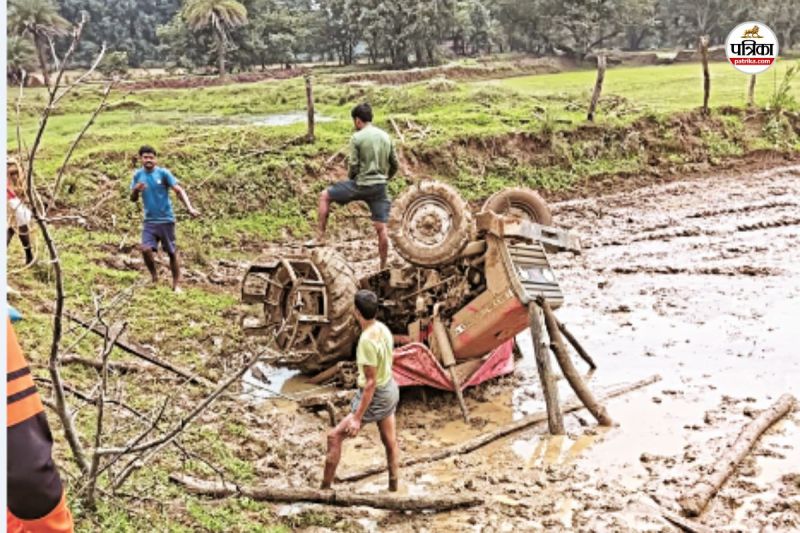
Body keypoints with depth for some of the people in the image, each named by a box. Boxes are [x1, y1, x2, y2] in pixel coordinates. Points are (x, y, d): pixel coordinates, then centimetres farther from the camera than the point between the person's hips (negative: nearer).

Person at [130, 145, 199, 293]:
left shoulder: (163, 173, -8)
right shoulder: (138, 175, 3)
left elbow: (179, 190, -13)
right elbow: (133, 199, 8)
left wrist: (190, 208, -26)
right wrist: (135, 190, -16)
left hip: (166, 219, -2)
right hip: (149, 220, 2)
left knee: (172, 252, 6)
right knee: (146, 249, -15)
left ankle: (176, 284, 18)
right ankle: (155, 278, 9)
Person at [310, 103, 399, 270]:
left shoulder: (357, 138, -6)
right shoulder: (386, 136, 11)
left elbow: (353, 166, -9)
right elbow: (394, 165, 13)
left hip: (361, 185, -5)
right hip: (380, 187, 5)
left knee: (325, 196, 13)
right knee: (381, 228, 7)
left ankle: (320, 237, 11)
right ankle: (383, 268, 12)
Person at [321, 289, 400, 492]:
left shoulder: (367, 340, -28)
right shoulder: (383, 328, -3)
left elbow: (371, 382, -27)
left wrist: (357, 418, -23)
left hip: (375, 396, -9)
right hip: (390, 390, 9)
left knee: (334, 437, 0)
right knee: (389, 441, 20)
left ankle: (325, 488, 8)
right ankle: (393, 487, 35)